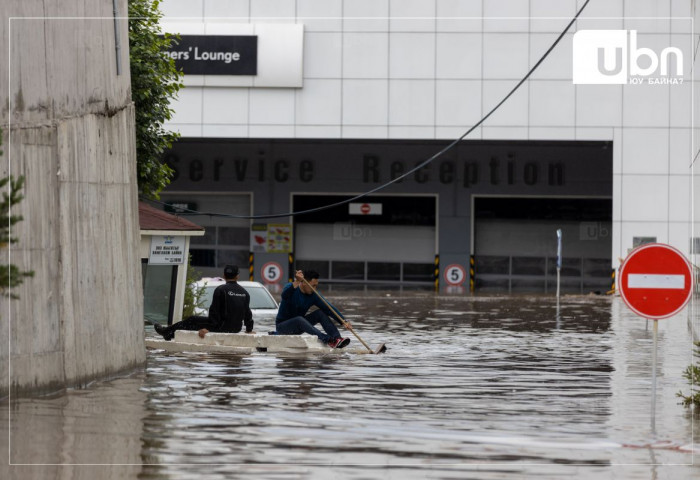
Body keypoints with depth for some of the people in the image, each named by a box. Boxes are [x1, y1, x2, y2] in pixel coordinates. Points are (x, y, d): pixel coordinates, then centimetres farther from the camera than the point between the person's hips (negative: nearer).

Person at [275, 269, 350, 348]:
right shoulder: (290, 288, -17)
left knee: (320, 313, -14)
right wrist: (297, 282, -58)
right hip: (282, 326, -6)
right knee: (299, 319, -37)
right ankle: (328, 340, -51)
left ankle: (337, 339, -31)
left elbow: (329, 309, -10)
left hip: (299, 325, 6)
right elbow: (285, 295, -42)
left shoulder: (313, 296, -3)